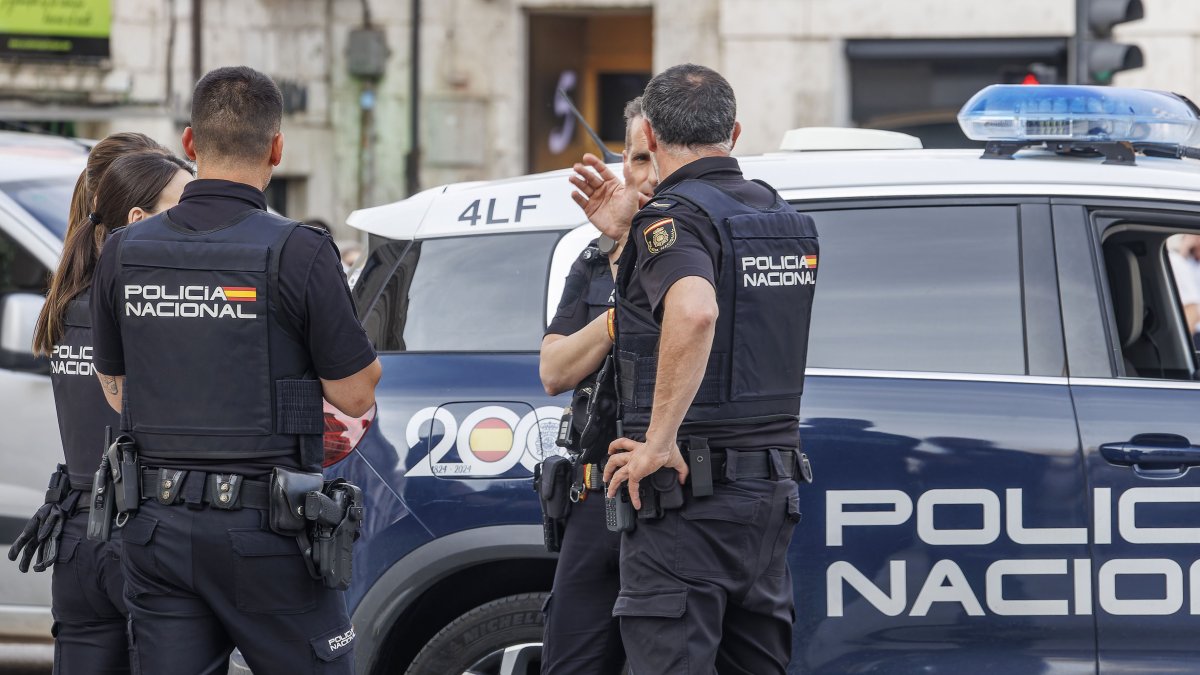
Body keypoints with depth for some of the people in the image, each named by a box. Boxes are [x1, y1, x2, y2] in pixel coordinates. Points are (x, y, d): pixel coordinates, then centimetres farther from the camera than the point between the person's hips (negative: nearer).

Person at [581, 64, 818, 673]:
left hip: (688, 489, -8)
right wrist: (621, 234, 27)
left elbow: (694, 312, -33)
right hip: (775, 483, 8)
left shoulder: (672, 216, -11)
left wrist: (658, 444, -26)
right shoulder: (786, 221, 15)